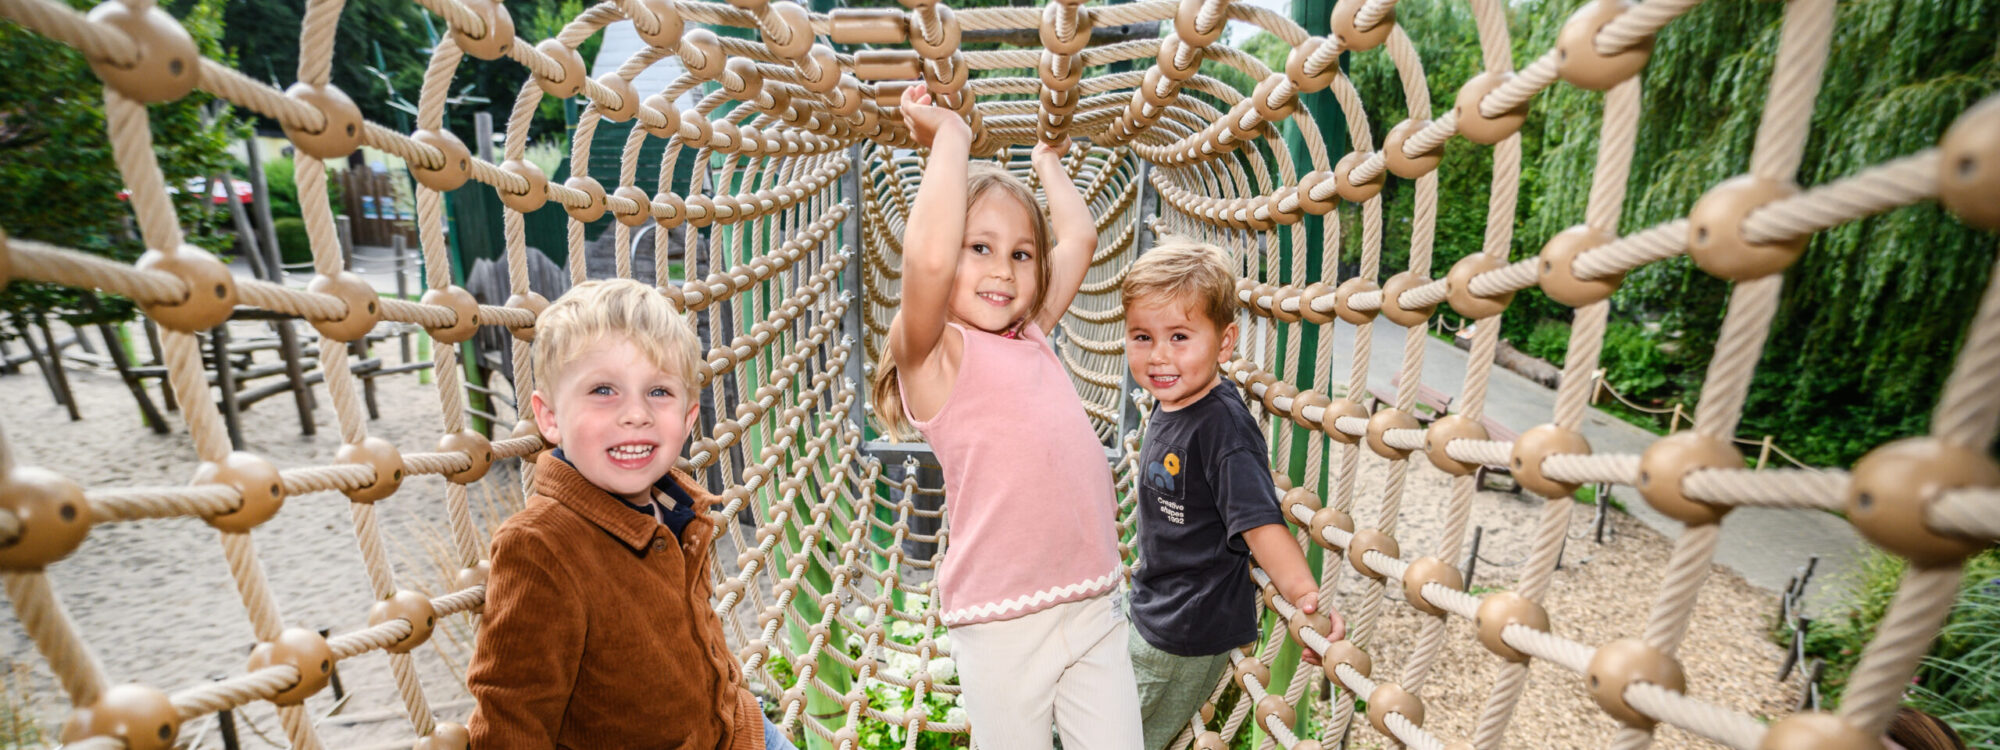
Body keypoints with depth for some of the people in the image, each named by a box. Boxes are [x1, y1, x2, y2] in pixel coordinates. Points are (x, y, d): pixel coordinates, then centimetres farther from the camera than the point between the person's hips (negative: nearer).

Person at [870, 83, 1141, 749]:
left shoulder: (1033, 337, 9)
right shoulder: (936, 355, -9)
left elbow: (1079, 239, 20)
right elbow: (927, 259, -29)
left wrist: (1048, 163, 30)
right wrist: (950, 136, -16)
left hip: (1092, 608, 6)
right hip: (1004, 625, -5)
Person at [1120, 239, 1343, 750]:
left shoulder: (1221, 426, -27)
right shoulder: (1170, 403, -1)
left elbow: (1260, 521, -31)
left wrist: (1305, 594, -44)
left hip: (1189, 636, -9)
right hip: (1152, 613, 9)